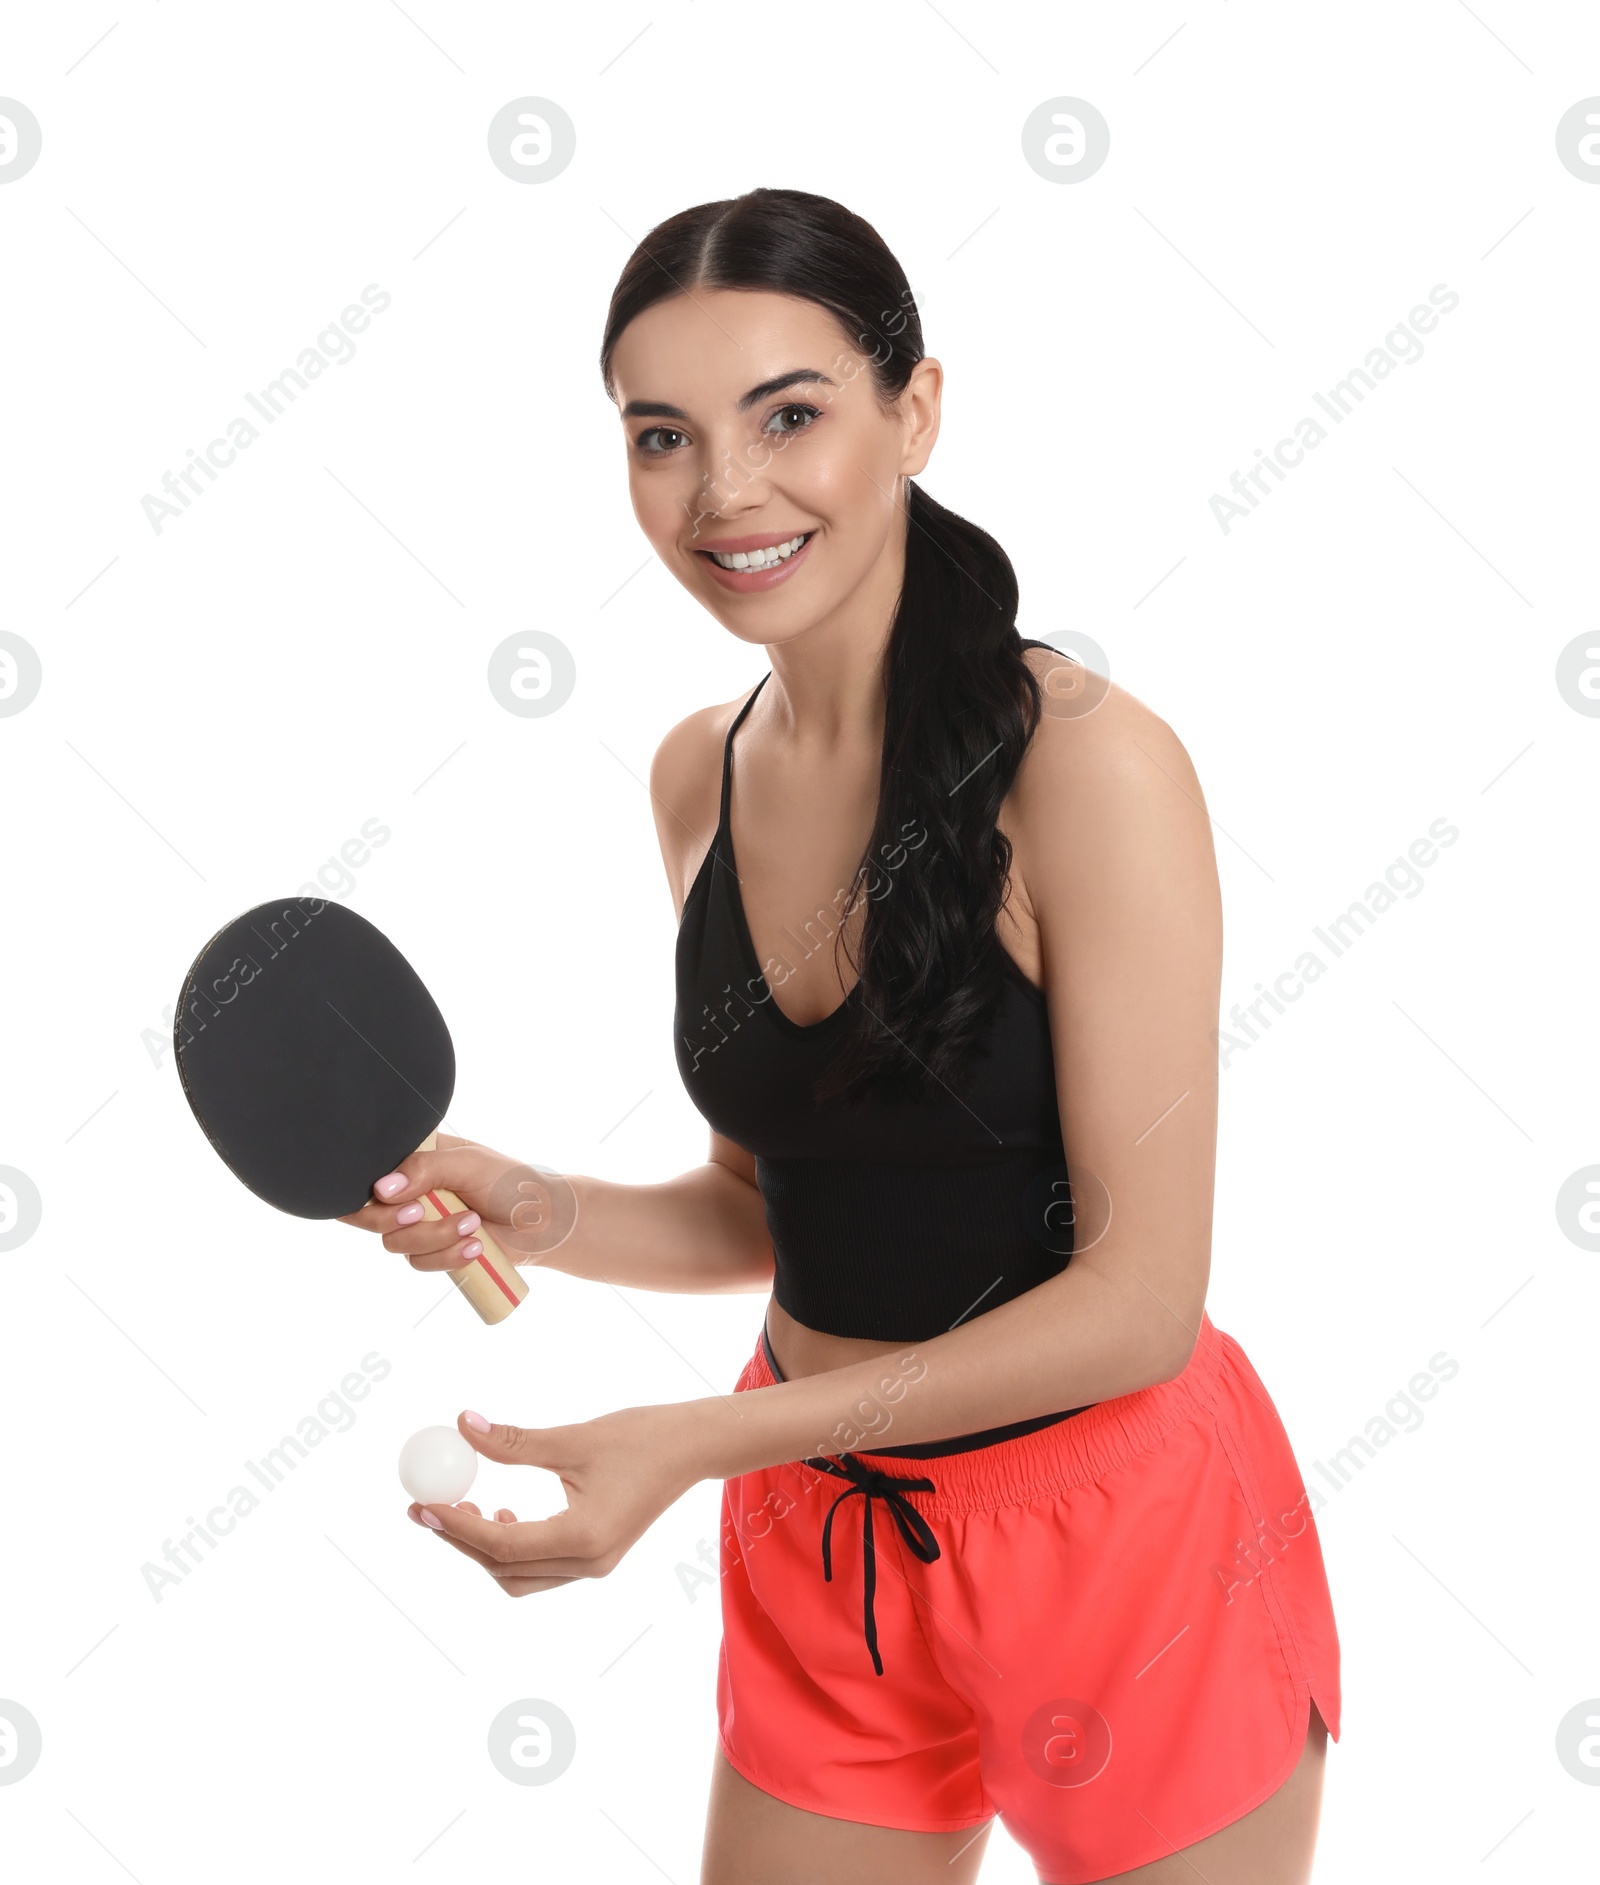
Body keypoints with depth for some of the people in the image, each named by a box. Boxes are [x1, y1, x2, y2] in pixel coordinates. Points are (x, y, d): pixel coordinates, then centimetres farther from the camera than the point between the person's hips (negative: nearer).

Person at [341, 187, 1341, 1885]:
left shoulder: (1087, 761, -20)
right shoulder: (697, 776, 0)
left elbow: (1139, 1301, -21)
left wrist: (693, 1444, -24)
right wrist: (538, 1216, -8)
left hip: (1118, 1542, -5)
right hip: (817, 1541, 6)